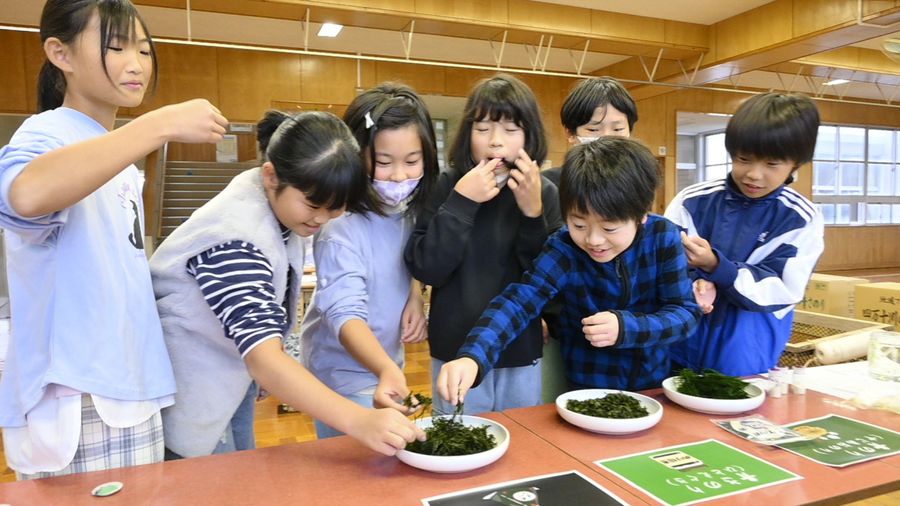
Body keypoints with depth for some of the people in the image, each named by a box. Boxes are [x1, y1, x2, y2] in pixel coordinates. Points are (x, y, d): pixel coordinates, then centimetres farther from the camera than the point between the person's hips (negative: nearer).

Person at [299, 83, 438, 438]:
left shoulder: (410, 208, -6)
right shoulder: (341, 226, -28)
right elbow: (345, 313, -36)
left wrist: (416, 294, -9)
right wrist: (388, 371, -52)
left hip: (388, 362, 8)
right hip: (346, 372, -7)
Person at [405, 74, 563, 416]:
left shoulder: (545, 193, -3)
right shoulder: (447, 187, -6)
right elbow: (425, 270, -13)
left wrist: (532, 212, -19)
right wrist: (461, 202, -20)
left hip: (522, 356, 2)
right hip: (456, 354, -1)